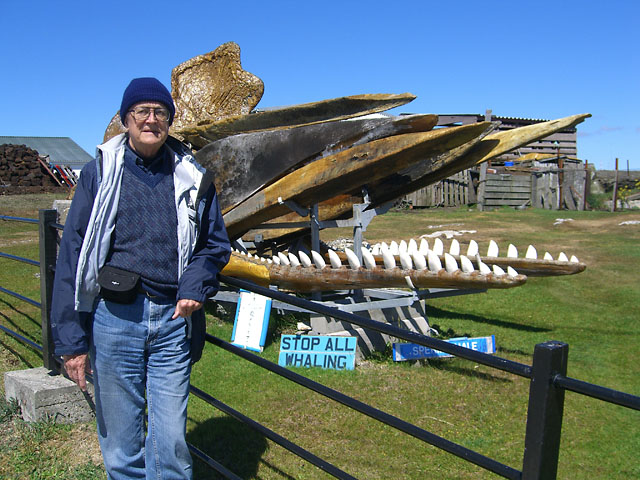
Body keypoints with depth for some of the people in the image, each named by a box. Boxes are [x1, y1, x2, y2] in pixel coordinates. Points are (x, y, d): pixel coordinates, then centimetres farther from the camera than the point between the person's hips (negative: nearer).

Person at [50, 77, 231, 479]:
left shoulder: (193, 178, 8)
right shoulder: (100, 174, 3)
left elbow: (216, 245, 15)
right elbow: (73, 256, 1)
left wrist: (195, 288, -5)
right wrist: (71, 339, -3)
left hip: (173, 320, 1)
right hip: (114, 319, -1)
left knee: (171, 441, 5)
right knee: (120, 442, 10)